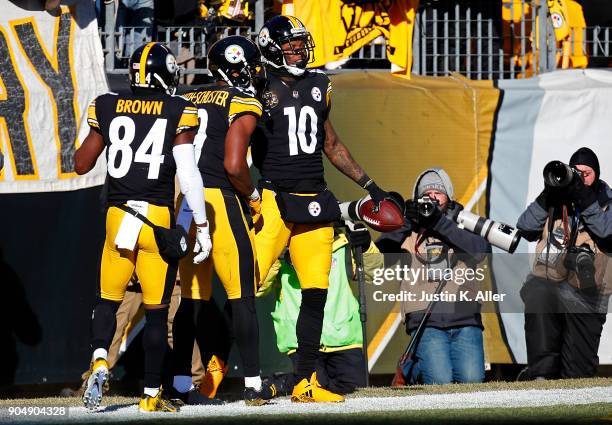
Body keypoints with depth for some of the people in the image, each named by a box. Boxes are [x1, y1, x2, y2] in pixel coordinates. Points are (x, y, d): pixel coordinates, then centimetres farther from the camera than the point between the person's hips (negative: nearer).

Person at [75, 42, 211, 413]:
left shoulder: (107, 108, 5)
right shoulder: (179, 112, -3)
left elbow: (82, 165, 11)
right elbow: (188, 173, -8)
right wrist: (202, 225, -4)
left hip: (117, 216, 2)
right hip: (159, 218, -2)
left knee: (109, 299, 15)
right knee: (156, 311, 6)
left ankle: (100, 361, -11)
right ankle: (152, 394, 10)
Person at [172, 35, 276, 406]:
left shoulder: (189, 101, 15)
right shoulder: (244, 104, -3)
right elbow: (233, 166, -13)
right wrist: (252, 196, 5)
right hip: (218, 200, -6)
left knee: (193, 296, 14)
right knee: (243, 294, 1)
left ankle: (181, 382, 14)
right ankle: (254, 385, 1)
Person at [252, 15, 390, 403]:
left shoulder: (318, 88, 13)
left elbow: (331, 145, 24)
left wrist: (370, 186, 23)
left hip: (314, 204, 6)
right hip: (274, 201, -6)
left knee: (316, 294, 4)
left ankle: (305, 382, 11)